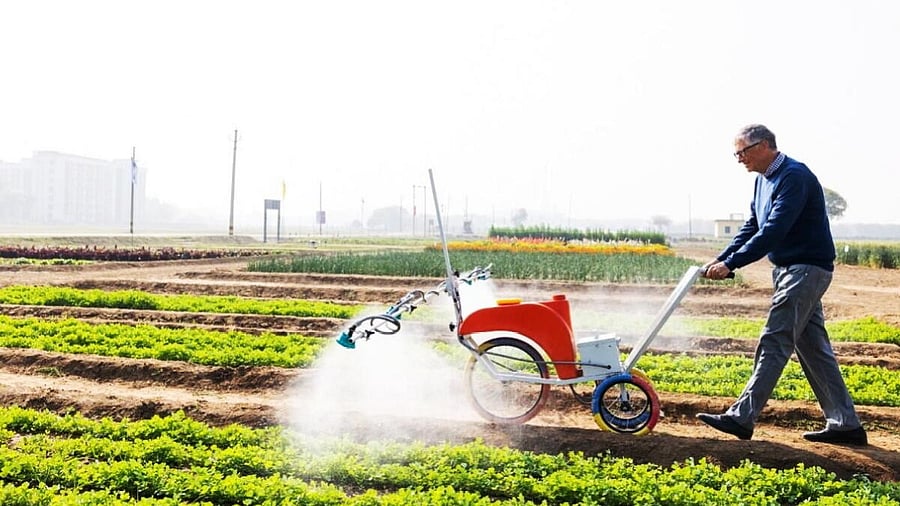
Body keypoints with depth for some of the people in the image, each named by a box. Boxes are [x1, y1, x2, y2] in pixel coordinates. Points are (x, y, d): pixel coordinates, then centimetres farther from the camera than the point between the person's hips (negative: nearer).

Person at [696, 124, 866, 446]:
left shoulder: (794, 177, -18)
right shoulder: (763, 180, 13)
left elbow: (774, 231, -26)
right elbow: (752, 228, 15)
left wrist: (731, 264, -26)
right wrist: (720, 260, 3)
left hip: (807, 269, -10)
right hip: (789, 269, 10)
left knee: (774, 343, -10)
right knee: (813, 347, 11)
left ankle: (741, 418, -9)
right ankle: (845, 424, 16)